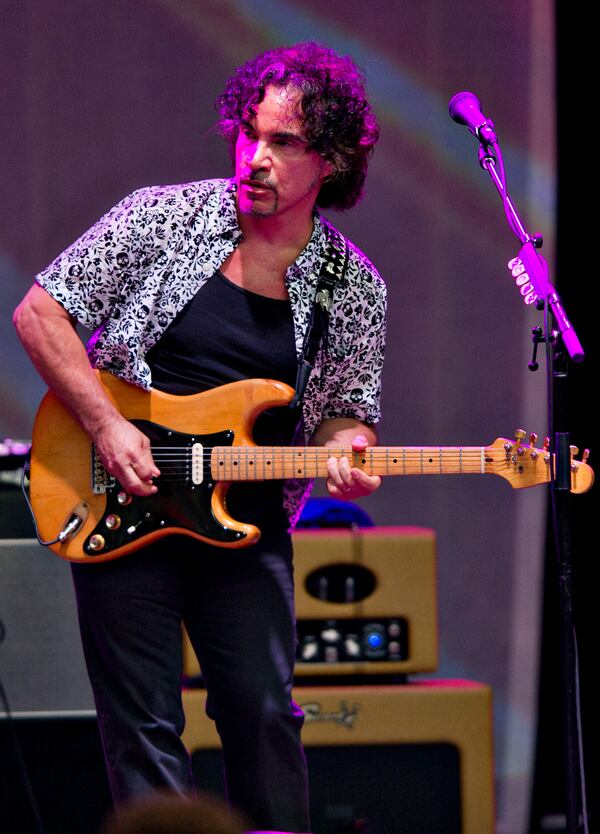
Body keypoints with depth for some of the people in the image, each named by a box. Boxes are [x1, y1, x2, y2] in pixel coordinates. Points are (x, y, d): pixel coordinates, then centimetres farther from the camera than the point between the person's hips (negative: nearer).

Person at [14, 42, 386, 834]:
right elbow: (40, 311, -4)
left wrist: (345, 450, -16)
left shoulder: (354, 289, 0)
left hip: (245, 523, 2)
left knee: (264, 715, -1)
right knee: (144, 727, 0)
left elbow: (346, 411, 9)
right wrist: (107, 426, -13)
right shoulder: (162, 218, -6)